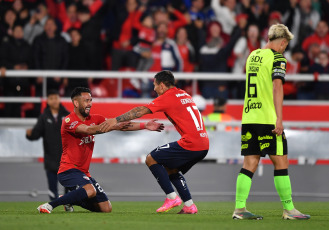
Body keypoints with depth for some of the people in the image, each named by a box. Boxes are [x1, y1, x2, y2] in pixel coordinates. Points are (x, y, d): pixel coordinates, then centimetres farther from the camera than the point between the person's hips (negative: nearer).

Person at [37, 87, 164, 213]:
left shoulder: (94, 119, 10)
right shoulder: (69, 121, -13)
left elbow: (122, 125, 7)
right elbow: (88, 130, -30)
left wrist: (145, 126, -3)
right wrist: (114, 126, -40)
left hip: (83, 172, 8)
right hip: (69, 170, -8)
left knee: (106, 209, 6)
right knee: (90, 190, -37)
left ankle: (69, 200, 24)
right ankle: (49, 205, -26)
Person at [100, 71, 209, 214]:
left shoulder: (167, 97, -4)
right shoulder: (185, 95, 21)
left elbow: (141, 111, -8)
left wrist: (116, 120, -8)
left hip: (190, 143, -9)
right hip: (204, 145, 9)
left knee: (151, 159, 2)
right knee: (171, 169, 24)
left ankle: (172, 197, -2)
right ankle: (189, 206, 14)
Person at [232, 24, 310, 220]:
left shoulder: (253, 55, 16)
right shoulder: (277, 59, -7)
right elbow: (277, 88, -16)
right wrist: (279, 119, -20)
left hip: (248, 117, 7)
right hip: (268, 119, -7)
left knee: (250, 164, 5)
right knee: (280, 162, 0)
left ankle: (240, 208, -1)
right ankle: (288, 209, 2)